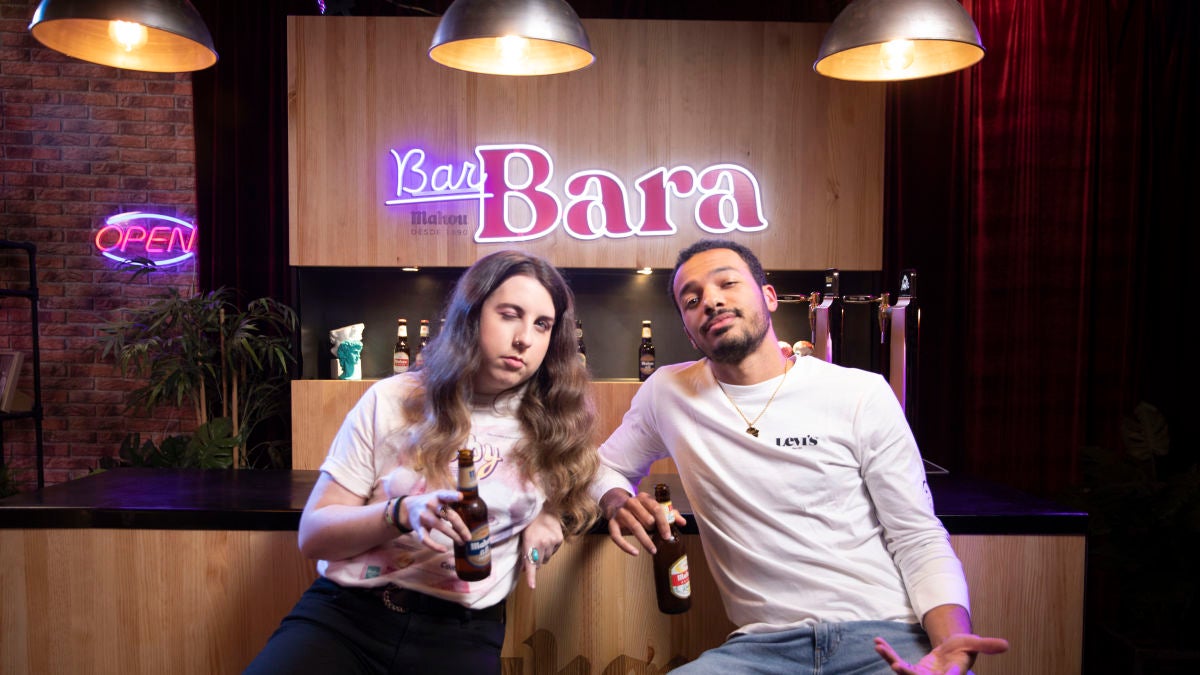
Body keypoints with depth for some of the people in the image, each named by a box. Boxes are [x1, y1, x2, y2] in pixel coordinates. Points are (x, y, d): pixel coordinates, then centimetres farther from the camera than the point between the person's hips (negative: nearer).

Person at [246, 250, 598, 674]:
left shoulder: (554, 428, 4)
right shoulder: (392, 400, 2)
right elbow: (313, 535, 2)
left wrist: (548, 513, 4)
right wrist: (402, 513, -18)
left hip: (460, 631, 2)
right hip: (345, 611, -1)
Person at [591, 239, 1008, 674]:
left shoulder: (861, 393, 1)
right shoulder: (667, 392, 6)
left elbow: (918, 538, 2)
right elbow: (606, 467, 21)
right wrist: (617, 503, -4)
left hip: (886, 638, -2)